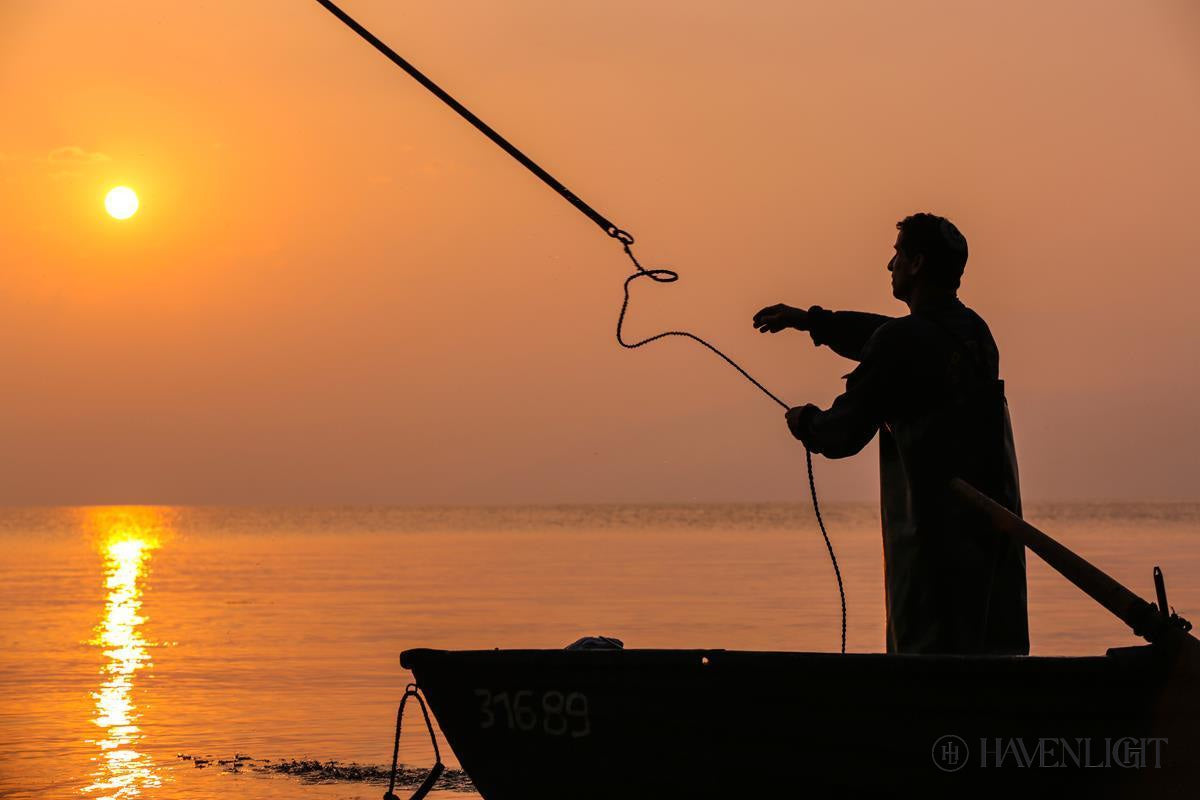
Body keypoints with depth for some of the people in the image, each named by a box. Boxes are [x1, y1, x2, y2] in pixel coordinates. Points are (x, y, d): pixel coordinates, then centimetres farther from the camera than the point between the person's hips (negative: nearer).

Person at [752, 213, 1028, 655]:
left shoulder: (902, 340, -13)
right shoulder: (975, 331, 14)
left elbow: (845, 434, -7)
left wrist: (804, 422, 15)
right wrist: (809, 320, 39)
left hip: (934, 534, -8)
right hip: (994, 529, 8)